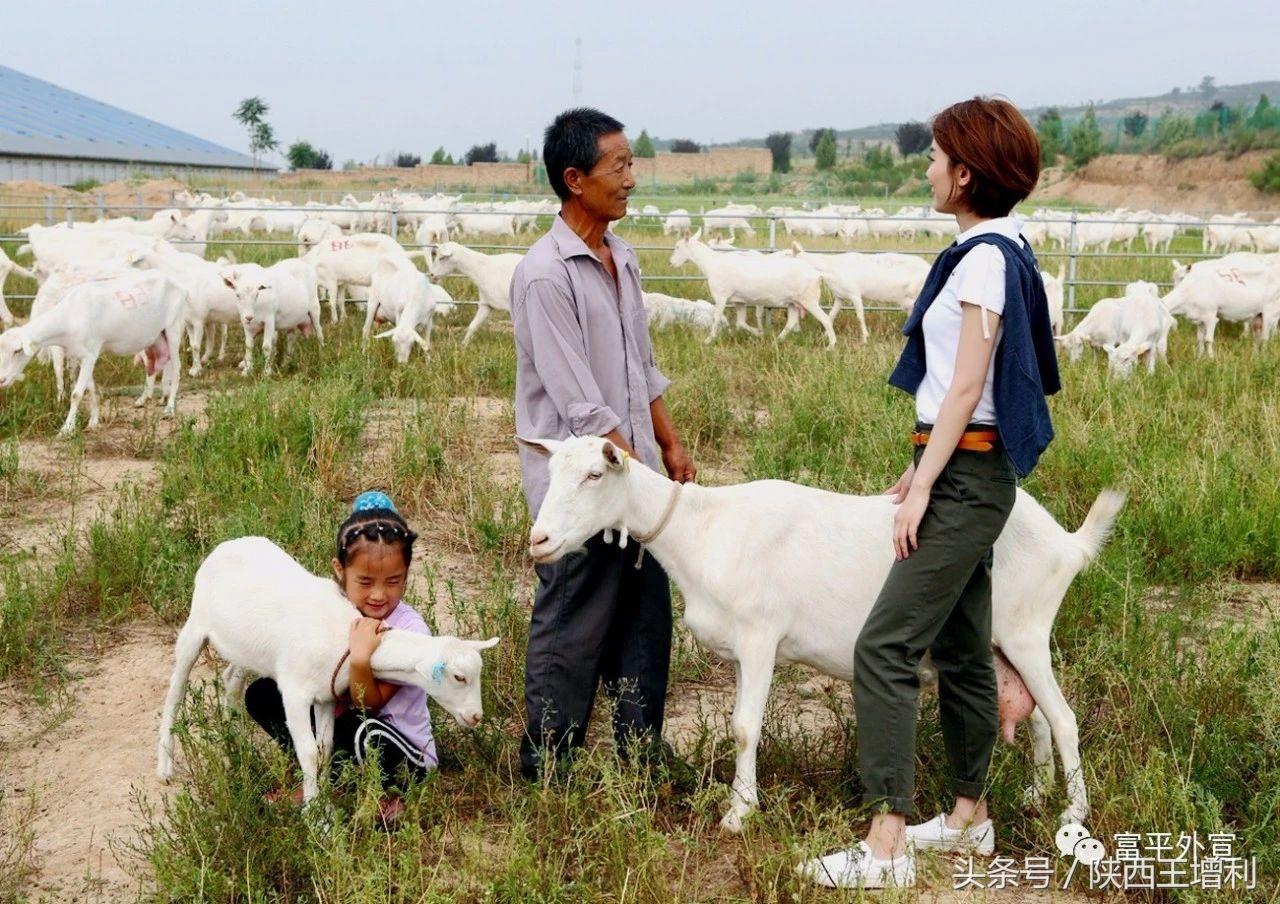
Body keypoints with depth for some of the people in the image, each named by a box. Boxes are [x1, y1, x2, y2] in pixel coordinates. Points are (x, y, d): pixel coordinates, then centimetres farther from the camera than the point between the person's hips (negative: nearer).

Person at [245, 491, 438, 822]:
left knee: (362, 731, -39)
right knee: (262, 694, -6)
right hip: (336, 721, 6)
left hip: (402, 754, -5)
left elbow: (369, 705, -23)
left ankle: (387, 794, -8)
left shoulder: (411, 630, -21)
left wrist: (361, 659, -40)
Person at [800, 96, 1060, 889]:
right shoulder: (998, 250, 13)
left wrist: (924, 488, -17)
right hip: (967, 472, 10)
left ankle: (887, 846, -10)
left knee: (886, 648, -11)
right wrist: (924, 468, 19)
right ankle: (971, 816, 28)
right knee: (961, 650, 16)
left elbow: (968, 387, -19)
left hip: (967, 476, -10)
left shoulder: (986, 255, -16)